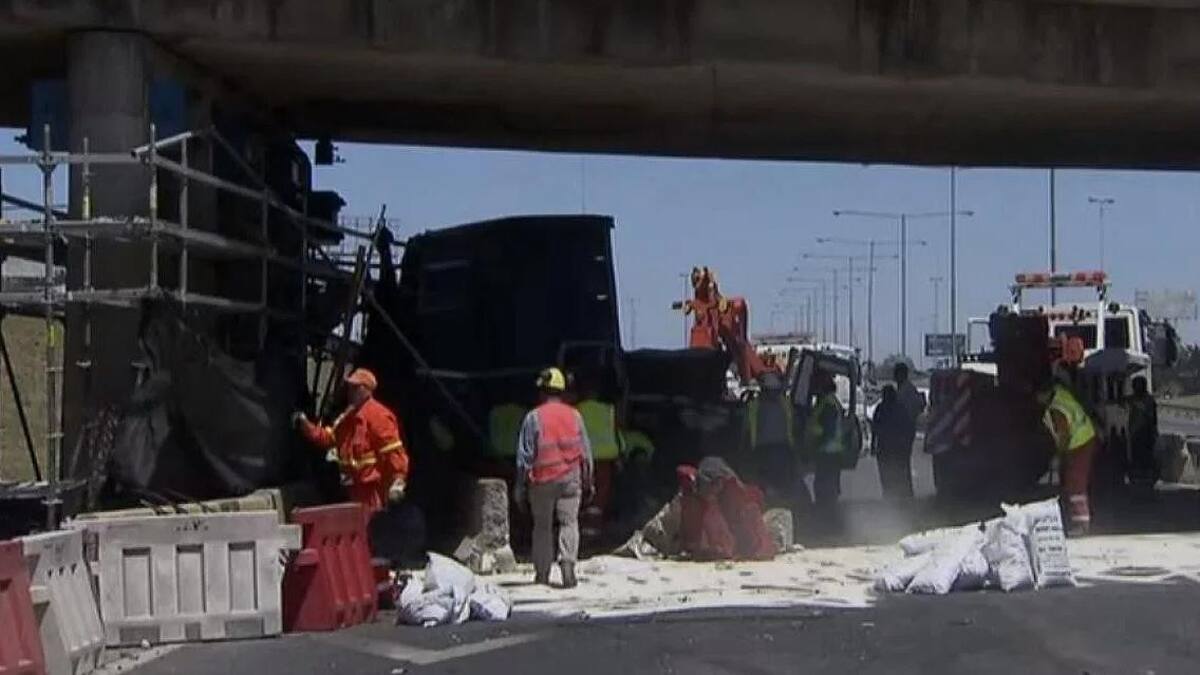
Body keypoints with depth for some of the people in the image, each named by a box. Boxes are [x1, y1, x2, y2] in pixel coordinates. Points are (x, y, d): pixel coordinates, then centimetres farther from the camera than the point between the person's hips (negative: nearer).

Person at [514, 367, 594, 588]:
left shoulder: (534, 418, -5)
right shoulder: (574, 416, 4)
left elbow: (524, 456, -5)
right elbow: (586, 453, 8)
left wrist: (520, 487, 2)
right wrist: (587, 484, 17)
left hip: (542, 480, -1)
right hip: (570, 479, 1)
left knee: (542, 527, 10)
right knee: (569, 522, 4)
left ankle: (542, 574, 13)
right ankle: (567, 564, -15)